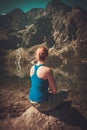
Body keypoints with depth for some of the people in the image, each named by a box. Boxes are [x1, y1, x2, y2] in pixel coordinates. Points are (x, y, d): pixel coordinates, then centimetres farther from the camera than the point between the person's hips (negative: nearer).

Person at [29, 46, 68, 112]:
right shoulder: (47, 70, -22)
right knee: (65, 93, 12)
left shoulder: (32, 68, -1)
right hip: (42, 104, -8)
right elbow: (55, 90, -14)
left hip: (32, 101, 8)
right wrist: (52, 92, 8)